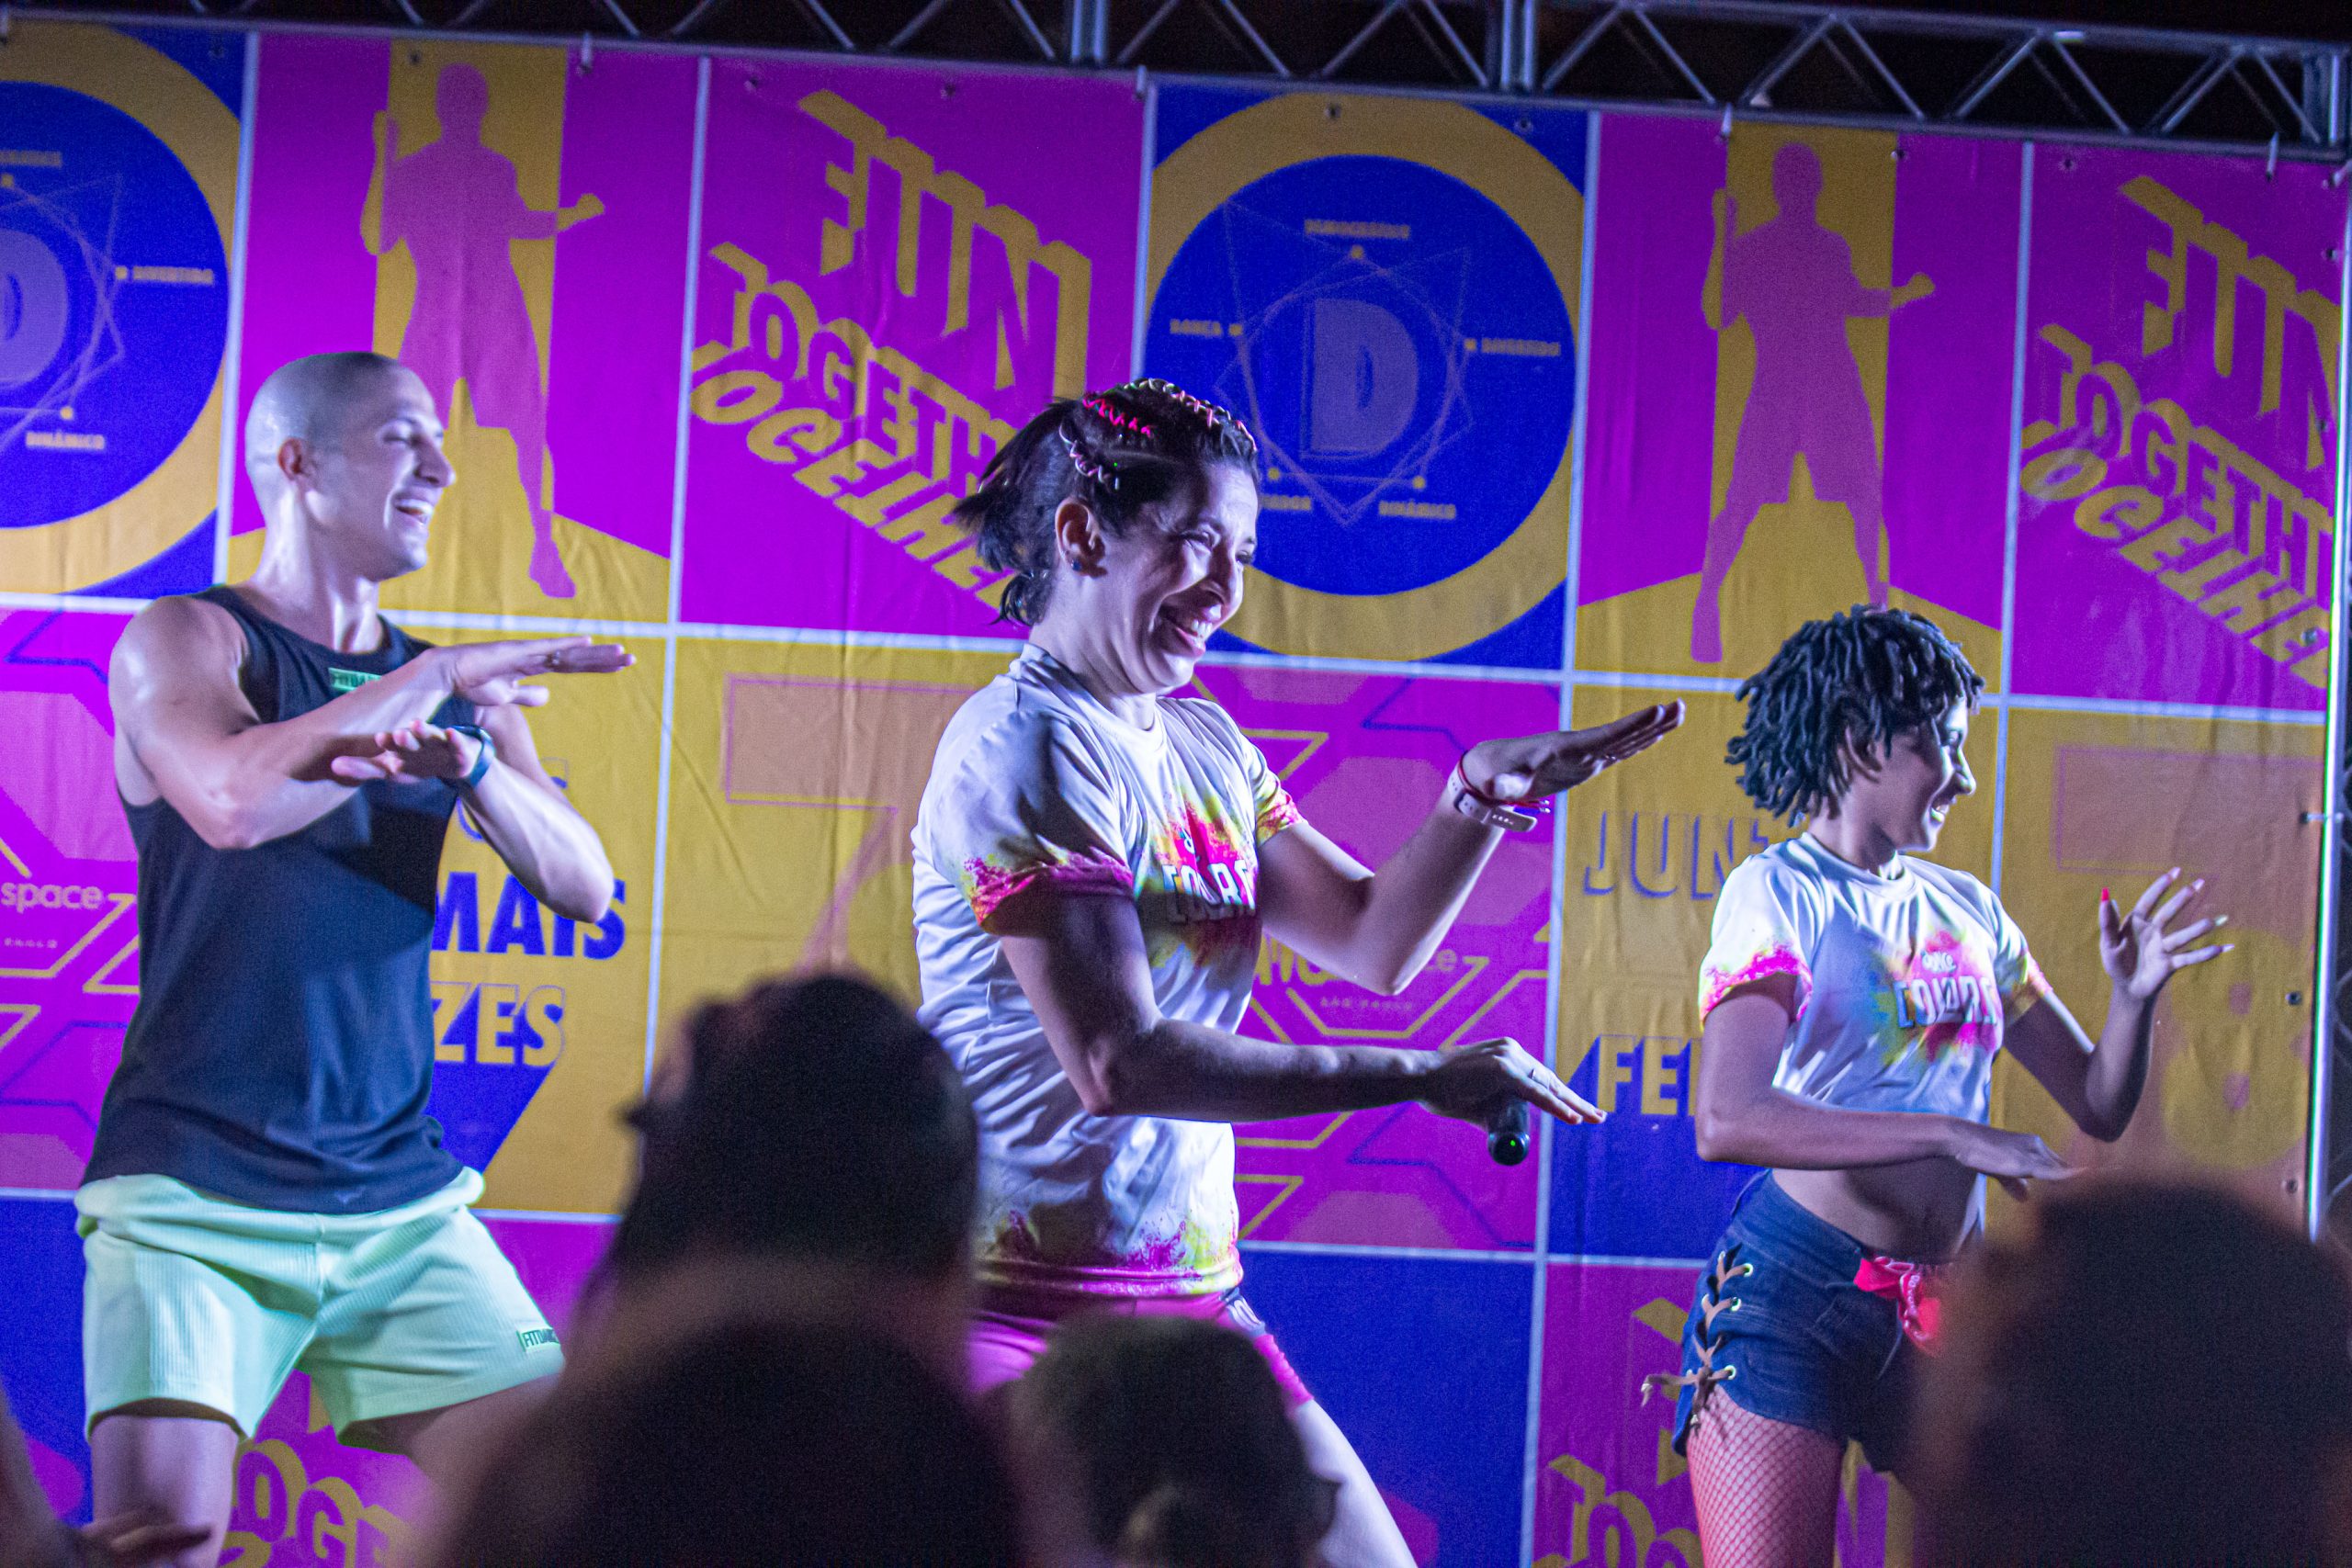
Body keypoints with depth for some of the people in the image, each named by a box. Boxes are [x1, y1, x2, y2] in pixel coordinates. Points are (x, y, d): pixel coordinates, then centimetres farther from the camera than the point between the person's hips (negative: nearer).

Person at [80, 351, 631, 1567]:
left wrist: (470, 761, -16)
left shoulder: (453, 687, 15)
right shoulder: (180, 641, 0)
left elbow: (582, 887, 3)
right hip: (193, 1196, -5)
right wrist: (435, 679, -12)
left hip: (400, 1202, 5)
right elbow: (235, 800, -22)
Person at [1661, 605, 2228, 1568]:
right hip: (1794, 1295, -6)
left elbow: (2100, 1107, 17)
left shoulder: (1967, 911, 13)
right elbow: (1725, 1121, -22)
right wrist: (1951, 1137, -25)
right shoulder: (1778, 892, -6)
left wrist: (2134, 996, -3)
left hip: (1941, 1310, 6)